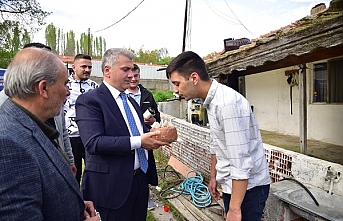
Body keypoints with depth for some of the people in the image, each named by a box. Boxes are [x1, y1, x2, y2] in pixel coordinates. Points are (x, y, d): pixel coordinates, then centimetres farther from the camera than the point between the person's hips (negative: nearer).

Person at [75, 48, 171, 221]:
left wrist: (155, 136, -3)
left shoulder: (131, 101, 14)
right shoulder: (89, 100, -11)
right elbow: (93, 142, -23)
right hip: (112, 185, -7)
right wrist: (137, 141, -27)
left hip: (141, 179, 8)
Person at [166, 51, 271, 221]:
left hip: (247, 187, -8)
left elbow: (241, 162, -26)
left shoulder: (228, 103, -26)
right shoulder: (211, 101, 3)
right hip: (230, 183, 8)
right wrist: (213, 177, 19)